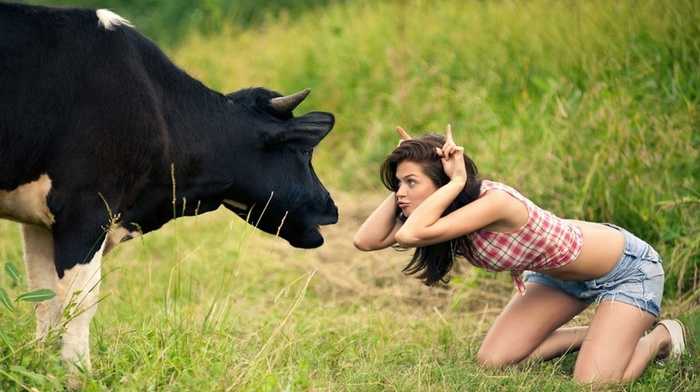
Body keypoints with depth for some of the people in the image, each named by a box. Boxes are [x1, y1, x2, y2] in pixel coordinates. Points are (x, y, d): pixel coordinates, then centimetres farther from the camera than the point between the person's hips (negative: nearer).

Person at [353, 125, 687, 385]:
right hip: (563, 273, 8)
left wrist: (456, 180, -39)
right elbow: (365, 240, -20)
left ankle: (660, 336, 9)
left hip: (627, 267, -8)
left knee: (594, 383, -22)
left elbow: (410, 234, -48)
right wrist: (405, 178, -22)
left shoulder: (493, 201, -37)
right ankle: (596, 335, 19)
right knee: (492, 362, -3)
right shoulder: (447, 210, -13)